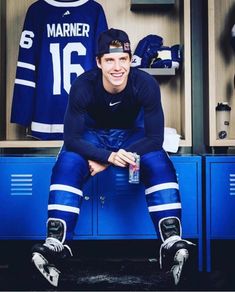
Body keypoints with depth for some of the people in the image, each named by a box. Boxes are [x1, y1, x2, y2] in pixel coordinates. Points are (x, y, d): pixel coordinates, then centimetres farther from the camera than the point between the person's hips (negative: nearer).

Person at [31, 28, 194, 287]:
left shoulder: (146, 84, -26)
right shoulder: (83, 86, -26)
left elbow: (155, 137, -23)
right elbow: (72, 137, -23)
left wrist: (103, 162, -29)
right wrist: (109, 156, -40)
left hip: (131, 134, 0)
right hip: (92, 135, 0)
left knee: (160, 165, -29)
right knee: (67, 166, -30)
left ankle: (172, 243, -31)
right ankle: (55, 244, -29)